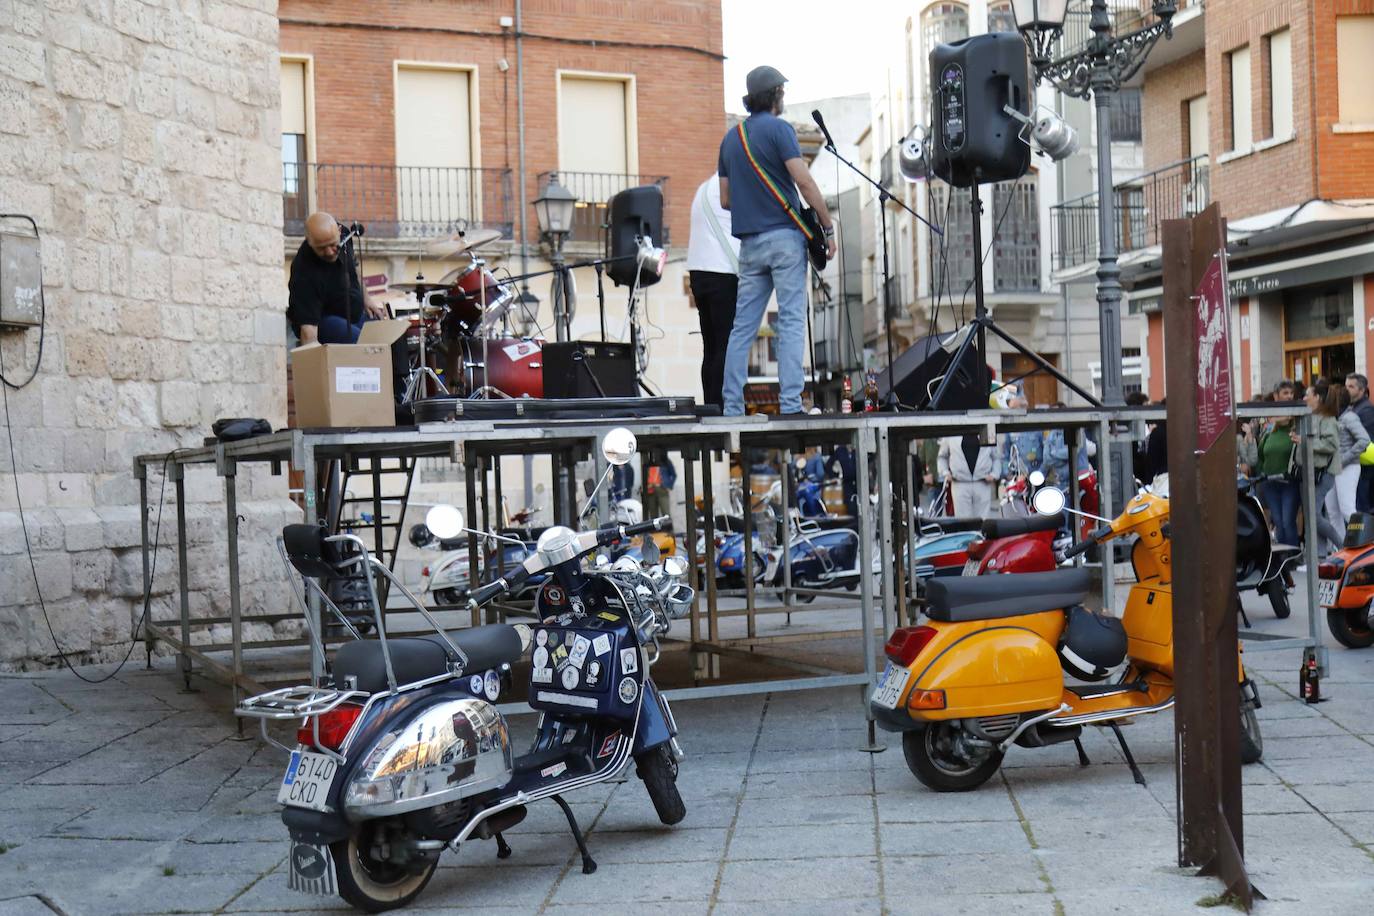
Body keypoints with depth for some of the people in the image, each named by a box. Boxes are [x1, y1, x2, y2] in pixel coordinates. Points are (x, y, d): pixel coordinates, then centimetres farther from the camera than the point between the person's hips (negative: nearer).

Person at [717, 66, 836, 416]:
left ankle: (731, 407, 5)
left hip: (749, 242, 6)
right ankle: (790, 404, -11)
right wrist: (828, 227, -9)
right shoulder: (778, 129, -5)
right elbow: (804, 182, -14)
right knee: (791, 321, -6)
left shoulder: (731, 138, 15)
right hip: (784, 236, -6)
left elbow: (725, 199, 17)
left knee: (743, 326, 6)